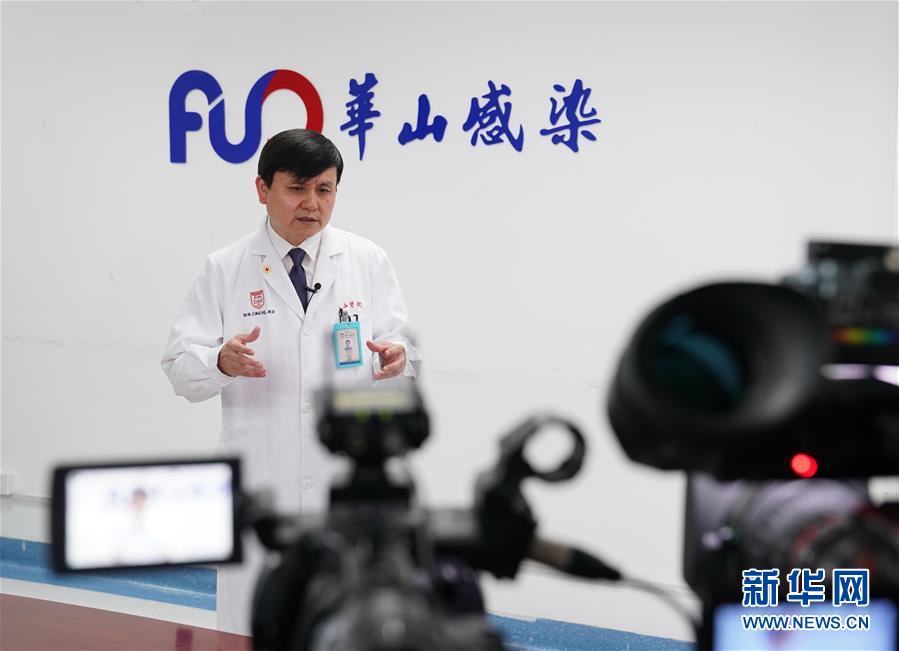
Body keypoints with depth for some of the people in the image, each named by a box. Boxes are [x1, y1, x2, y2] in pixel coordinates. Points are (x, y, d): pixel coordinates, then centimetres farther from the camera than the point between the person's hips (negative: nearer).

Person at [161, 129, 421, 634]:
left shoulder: (369, 262, 3)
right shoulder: (225, 270, 1)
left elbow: (402, 345, 3)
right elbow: (181, 367, -2)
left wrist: (397, 358, -21)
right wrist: (222, 362, -25)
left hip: (348, 480, 1)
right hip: (259, 481, 0)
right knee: (252, 628, 7)